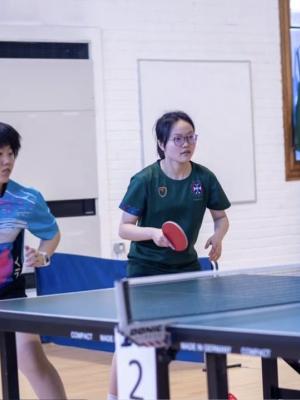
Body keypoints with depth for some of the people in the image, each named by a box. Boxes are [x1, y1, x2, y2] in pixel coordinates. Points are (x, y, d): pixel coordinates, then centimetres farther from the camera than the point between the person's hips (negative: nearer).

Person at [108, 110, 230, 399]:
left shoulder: (204, 178, -6)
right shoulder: (145, 180, -15)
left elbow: (221, 216, 9)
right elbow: (125, 228, -12)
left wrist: (218, 237, -13)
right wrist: (153, 232, -30)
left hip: (185, 265, 3)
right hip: (146, 267, -3)